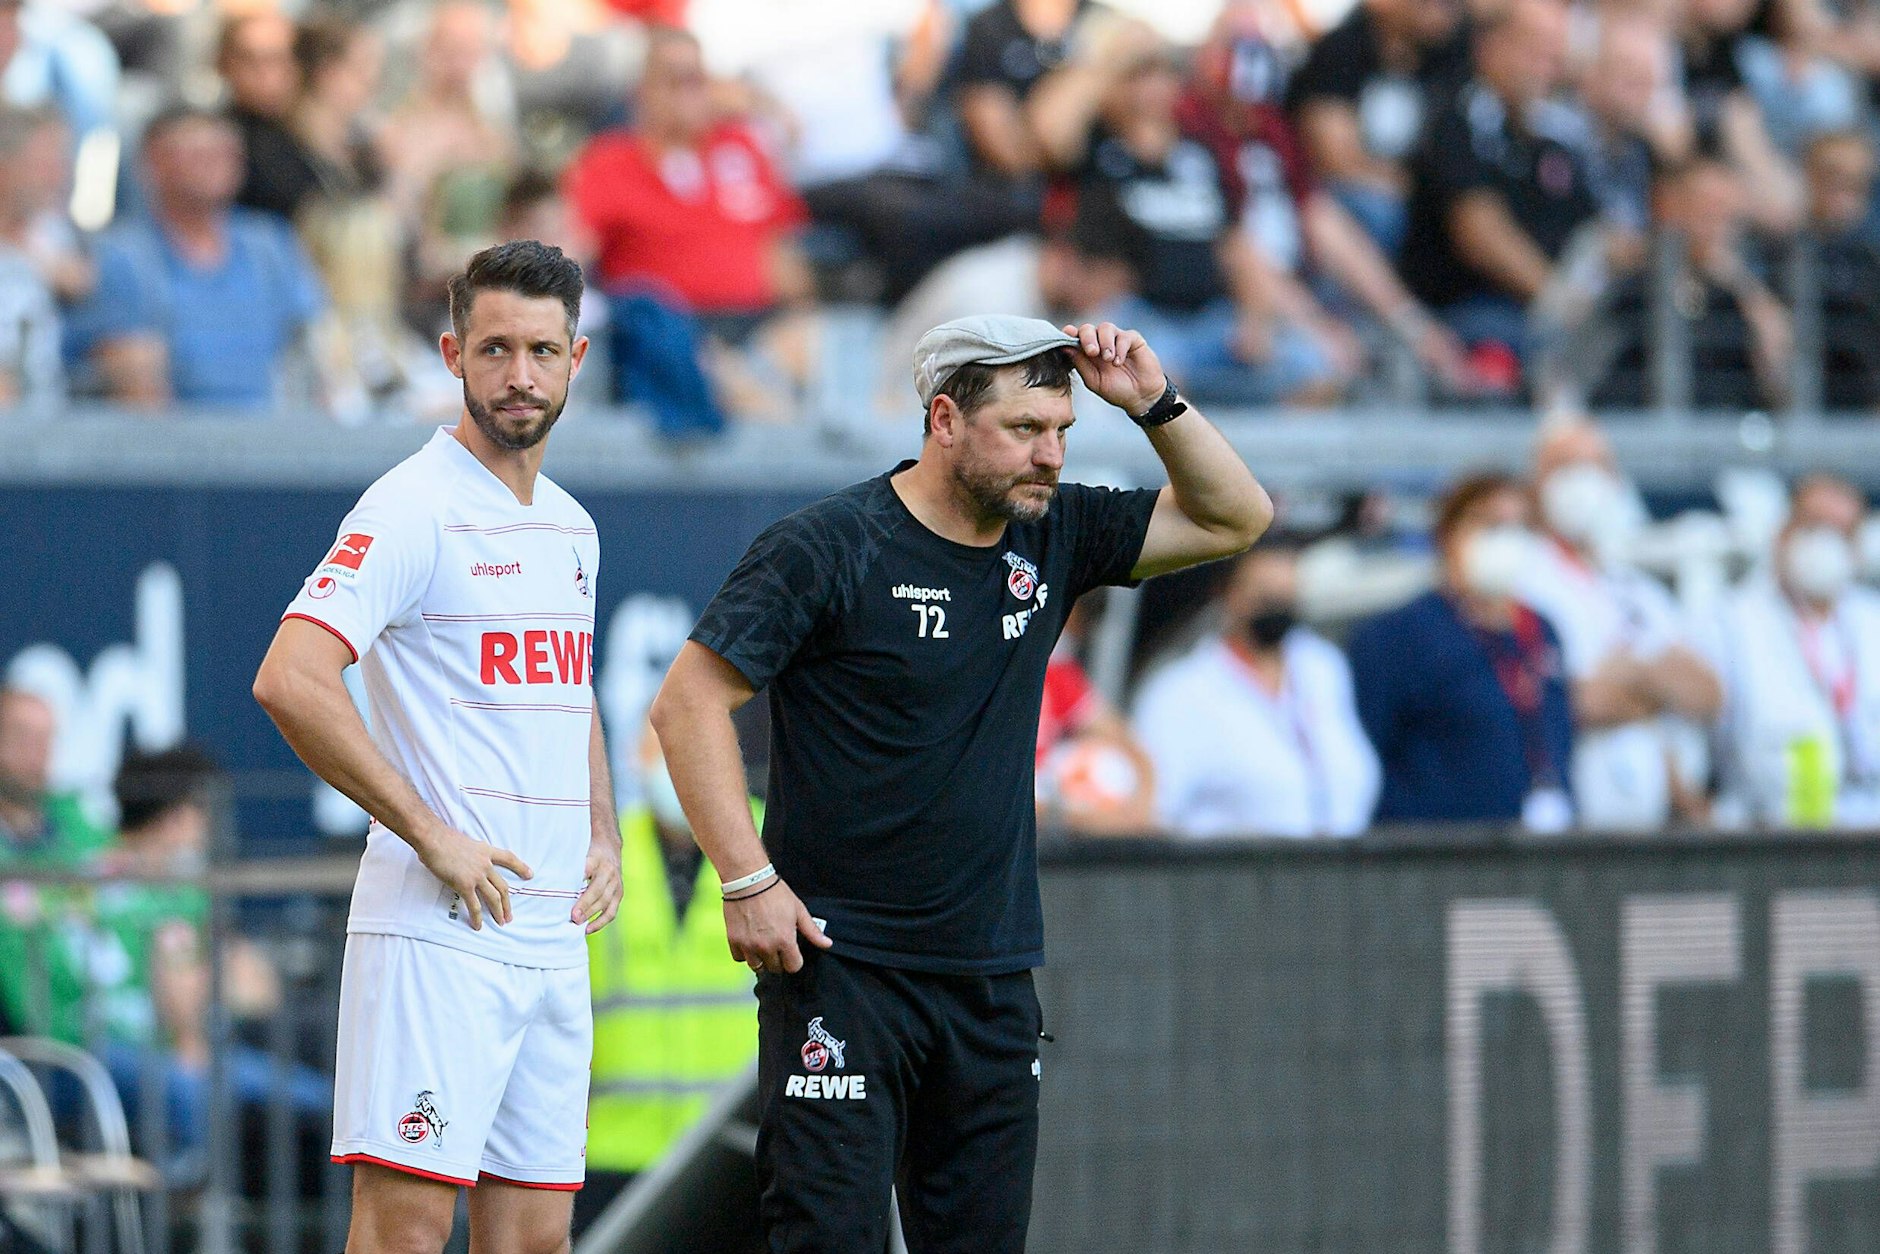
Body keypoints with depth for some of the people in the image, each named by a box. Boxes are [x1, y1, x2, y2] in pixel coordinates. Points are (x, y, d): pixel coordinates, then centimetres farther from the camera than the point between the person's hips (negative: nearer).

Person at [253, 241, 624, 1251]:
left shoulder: (570, 527, 17)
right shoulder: (415, 508, -9)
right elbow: (289, 681, -21)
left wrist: (604, 838, 14)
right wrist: (431, 834, -18)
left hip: (555, 932, 8)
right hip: (438, 929, -8)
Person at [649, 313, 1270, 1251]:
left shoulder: (1052, 536, 7)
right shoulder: (829, 549, -10)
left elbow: (1234, 517, 17)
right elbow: (689, 702, -10)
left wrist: (1154, 403, 1)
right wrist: (749, 883, -14)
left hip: (994, 978, 6)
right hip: (842, 958, -6)